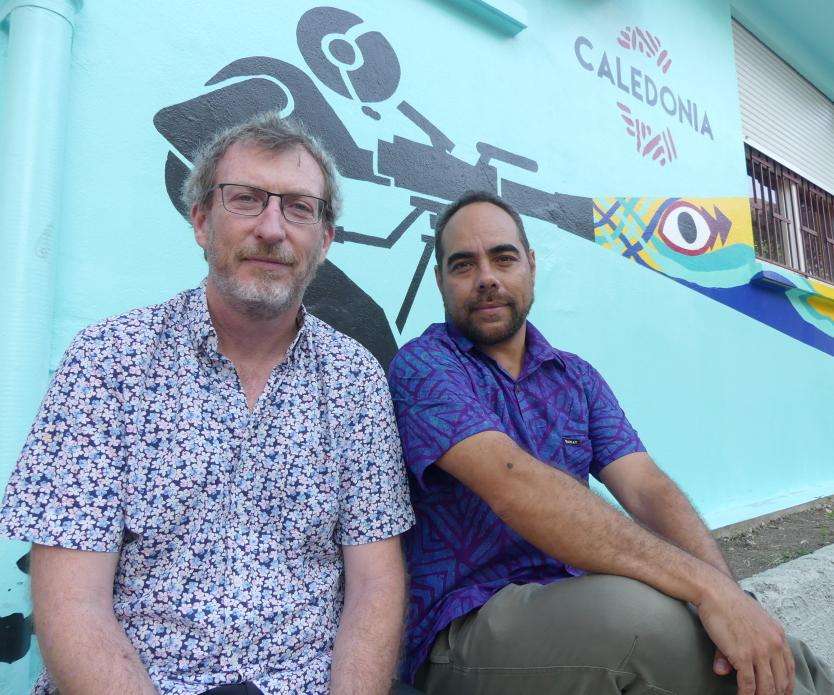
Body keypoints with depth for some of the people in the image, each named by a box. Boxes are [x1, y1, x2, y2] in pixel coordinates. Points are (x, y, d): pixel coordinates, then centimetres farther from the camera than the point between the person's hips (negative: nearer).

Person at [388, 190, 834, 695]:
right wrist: (704, 584, -28)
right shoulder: (421, 368, -10)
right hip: (465, 628, -4)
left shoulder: (577, 378, 11)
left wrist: (729, 596, -19)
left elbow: (647, 488, -1)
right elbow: (516, 487, -25)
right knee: (637, 610, -30)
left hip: (580, 602, 5)